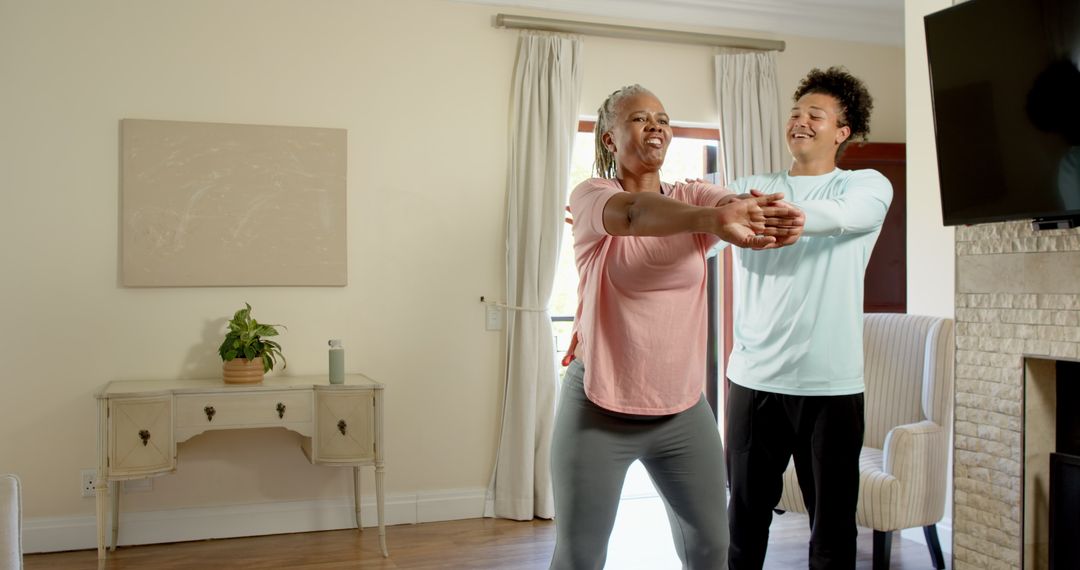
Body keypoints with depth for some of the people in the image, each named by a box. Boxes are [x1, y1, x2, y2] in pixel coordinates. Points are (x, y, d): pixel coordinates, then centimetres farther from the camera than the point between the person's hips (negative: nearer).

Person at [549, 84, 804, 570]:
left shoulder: (692, 195, 4)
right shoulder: (590, 195, -7)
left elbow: (741, 207, -18)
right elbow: (633, 213, -31)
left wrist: (778, 218, -42)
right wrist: (713, 218, -49)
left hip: (683, 408, 4)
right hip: (599, 408, -4)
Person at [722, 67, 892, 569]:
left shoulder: (868, 186, 3)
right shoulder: (751, 186, 11)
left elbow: (838, 217, -22)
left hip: (830, 385, -2)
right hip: (753, 379, 2)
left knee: (833, 526, 8)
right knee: (745, 518, 11)